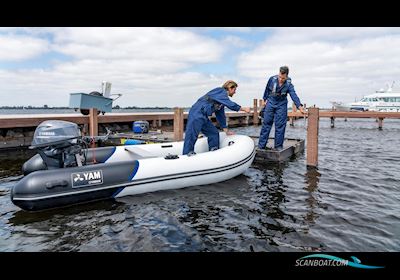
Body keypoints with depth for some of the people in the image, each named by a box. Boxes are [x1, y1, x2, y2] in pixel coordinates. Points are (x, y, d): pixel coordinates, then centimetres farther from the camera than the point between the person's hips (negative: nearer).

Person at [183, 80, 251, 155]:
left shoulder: (222, 100, 22)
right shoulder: (220, 91, -4)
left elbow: (221, 116, 26)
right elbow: (230, 104, -17)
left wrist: (226, 131, 26)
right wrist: (243, 109, -7)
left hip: (204, 117, 10)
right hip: (197, 113, -10)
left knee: (214, 133, 12)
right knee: (191, 135, -12)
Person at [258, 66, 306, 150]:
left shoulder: (289, 85, -15)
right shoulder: (272, 79, -12)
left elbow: (294, 95, -27)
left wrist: (300, 107, -40)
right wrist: (264, 99, 13)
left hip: (281, 105, 0)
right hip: (270, 103, 0)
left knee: (280, 126, -1)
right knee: (266, 124, -1)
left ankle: (278, 146, 9)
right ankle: (261, 145, 4)